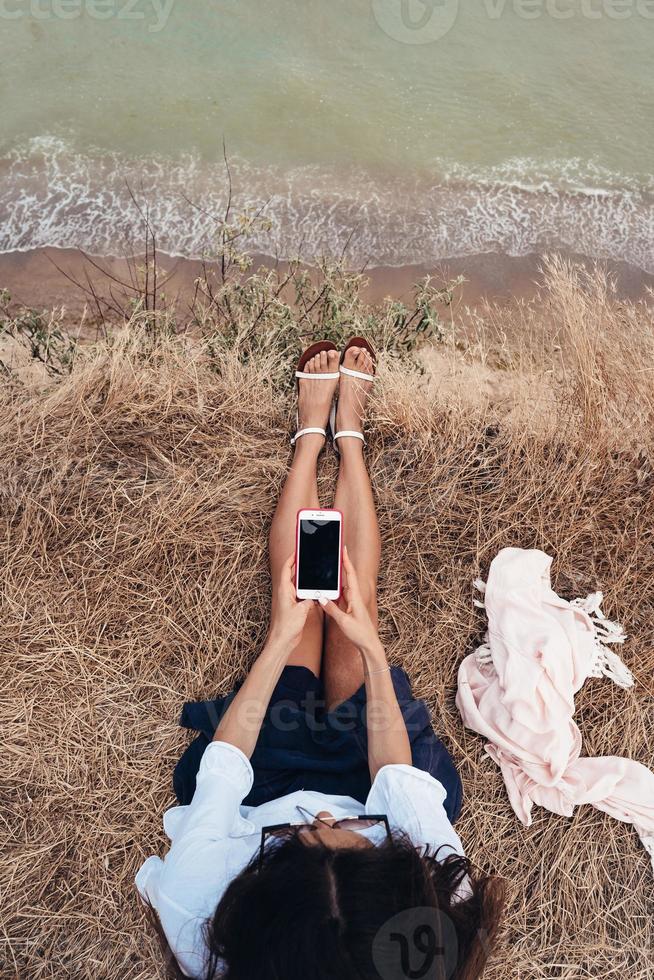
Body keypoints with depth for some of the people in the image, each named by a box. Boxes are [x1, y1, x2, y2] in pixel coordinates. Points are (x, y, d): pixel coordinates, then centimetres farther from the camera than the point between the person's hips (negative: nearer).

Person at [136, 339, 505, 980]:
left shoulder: (198, 921, -41)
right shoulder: (432, 904, -40)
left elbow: (222, 768, -26)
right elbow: (402, 781, -24)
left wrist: (281, 639, -25)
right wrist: (371, 647, -25)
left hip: (264, 788, 0)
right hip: (361, 778, 1)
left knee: (301, 592, 0)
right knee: (353, 595, -2)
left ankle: (313, 429, 25)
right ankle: (348, 429, 21)